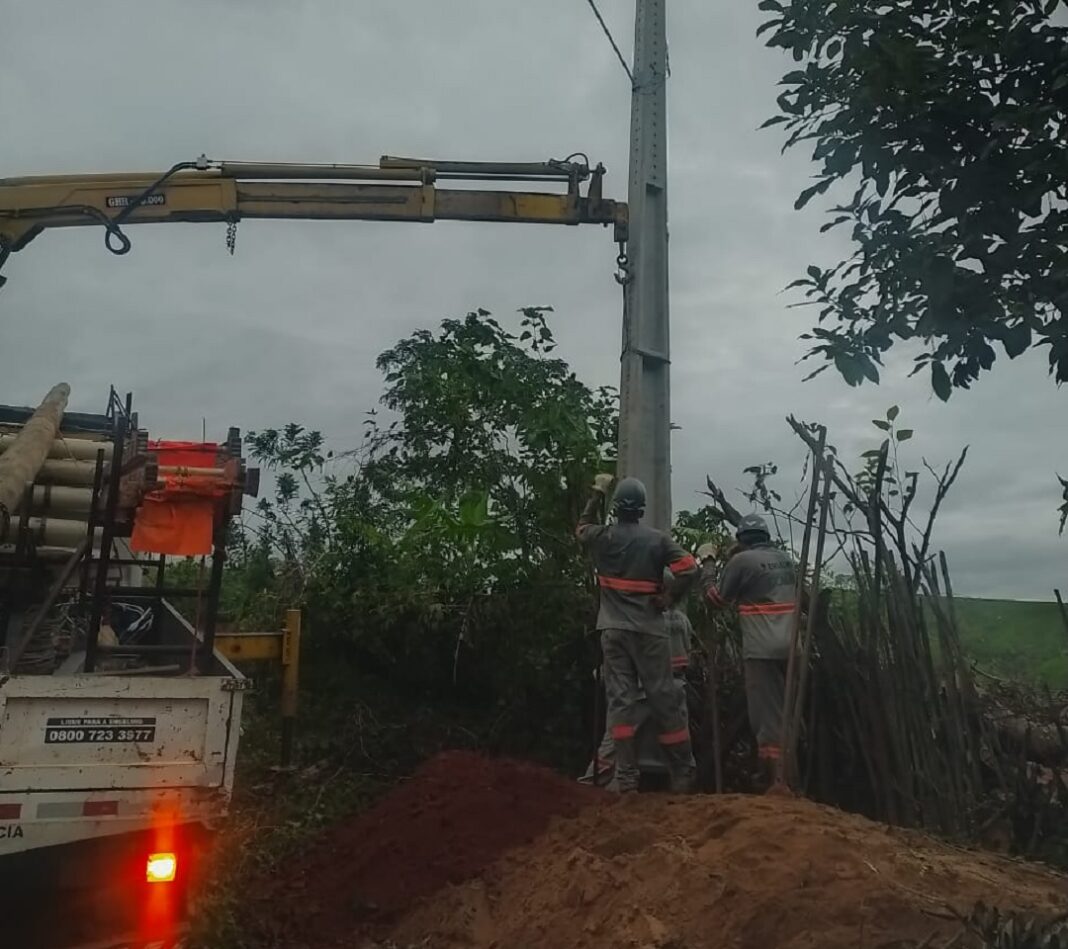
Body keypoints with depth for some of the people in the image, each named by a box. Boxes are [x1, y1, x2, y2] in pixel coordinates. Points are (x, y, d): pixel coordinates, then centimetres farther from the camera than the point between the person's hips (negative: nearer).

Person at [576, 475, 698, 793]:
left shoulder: (603, 537, 0)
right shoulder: (657, 539, -3)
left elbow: (582, 527, 24)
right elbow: (689, 569, -13)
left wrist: (598, 494, 29)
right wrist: (668, 598, -1)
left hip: (614, 630, 1)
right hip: (650, 629, -1)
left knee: (620, 699, 2)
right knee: (664, 699, 5)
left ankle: (626, 777, 0)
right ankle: (682, 775, 13)